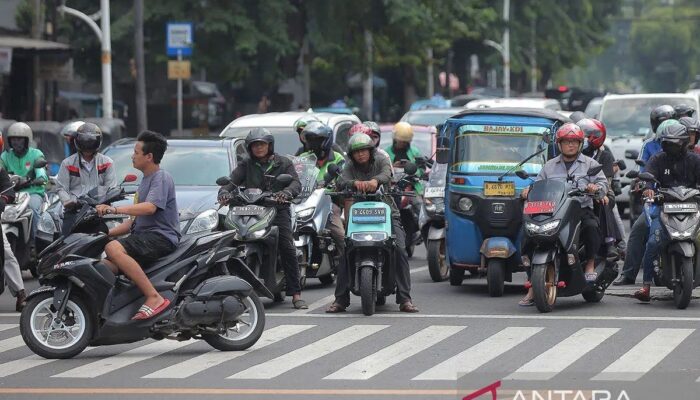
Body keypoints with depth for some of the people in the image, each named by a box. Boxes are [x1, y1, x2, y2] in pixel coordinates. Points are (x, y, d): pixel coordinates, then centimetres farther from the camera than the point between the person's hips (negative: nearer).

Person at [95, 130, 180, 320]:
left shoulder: (161, 177, -5)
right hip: (143, 236, 10)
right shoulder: (145, 181, 26)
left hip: (161, 236, -10)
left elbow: (150, 207, -24)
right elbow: (135, 220, 29)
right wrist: (106, 232, 19)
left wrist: (115, 209, -30)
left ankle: (154, 297, -36)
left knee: (114, 248, -33)